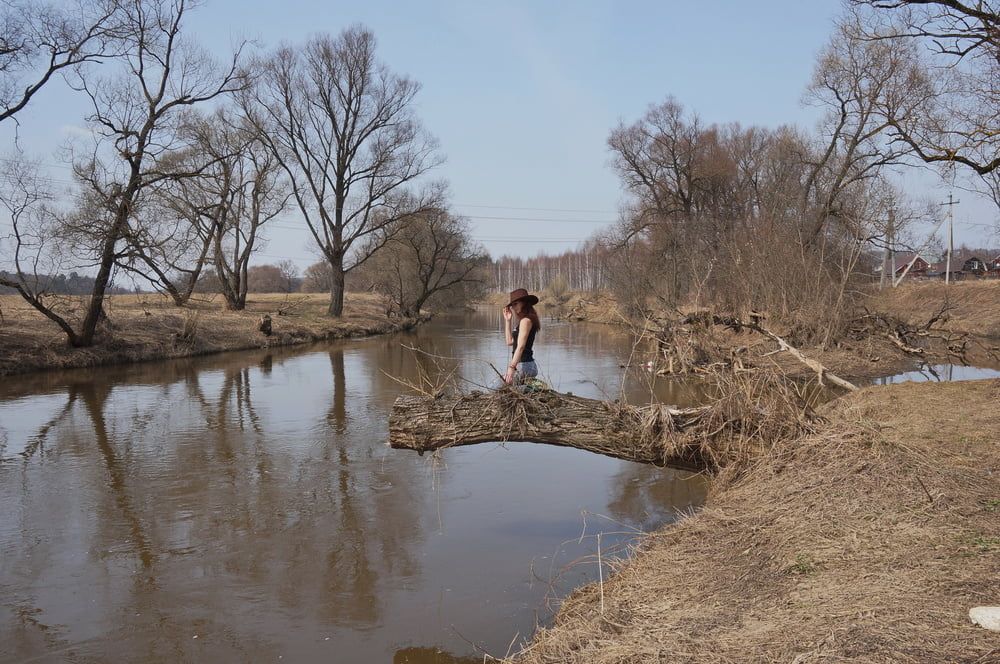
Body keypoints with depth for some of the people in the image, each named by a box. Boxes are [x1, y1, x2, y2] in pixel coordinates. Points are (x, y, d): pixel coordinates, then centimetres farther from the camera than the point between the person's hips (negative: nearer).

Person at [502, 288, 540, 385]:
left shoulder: (526, 320, -12)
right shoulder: (523, 321, 18)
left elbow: (520, 346, -22)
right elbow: (510, 341, 21)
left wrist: (511, 367, -29)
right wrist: (508, 320, 18)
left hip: (524, 365, -10)